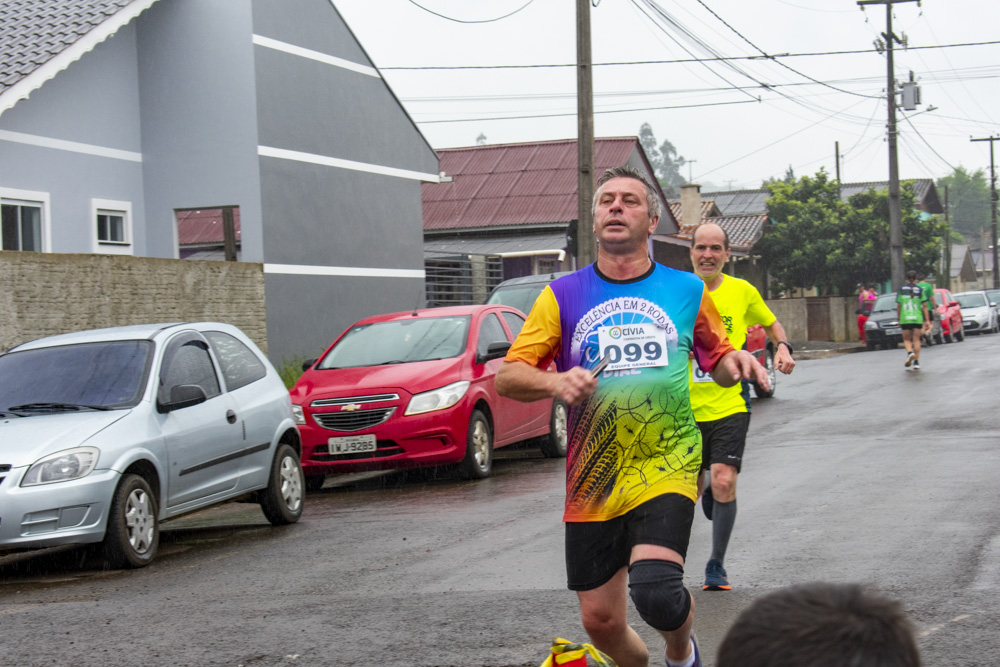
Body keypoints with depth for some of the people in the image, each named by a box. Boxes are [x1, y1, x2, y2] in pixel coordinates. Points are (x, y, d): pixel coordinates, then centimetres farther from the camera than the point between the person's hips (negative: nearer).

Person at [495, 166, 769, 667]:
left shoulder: (687, 290, 7)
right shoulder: (562, 296, 5)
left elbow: (716, 361, 20)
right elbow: (507, 377, 1)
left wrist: (735, 363, -4)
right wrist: (556, 383, -20)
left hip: (667, 466, -2)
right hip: (592, 478, 2)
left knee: (655, 590, -24)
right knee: (600, 620, 4)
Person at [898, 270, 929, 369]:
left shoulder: (901, 290, 3)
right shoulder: (920, 290, 2)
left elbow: (898, 306, 2)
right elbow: (924, 306, -1)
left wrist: (899, 320, 11)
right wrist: (926, 320, 1)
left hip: (905, 319, 0)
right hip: (917, 318, 0)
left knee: (906, 339, 9)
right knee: (916, 340, 6)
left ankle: (910, 353, -20)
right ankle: (916, 362, 2)